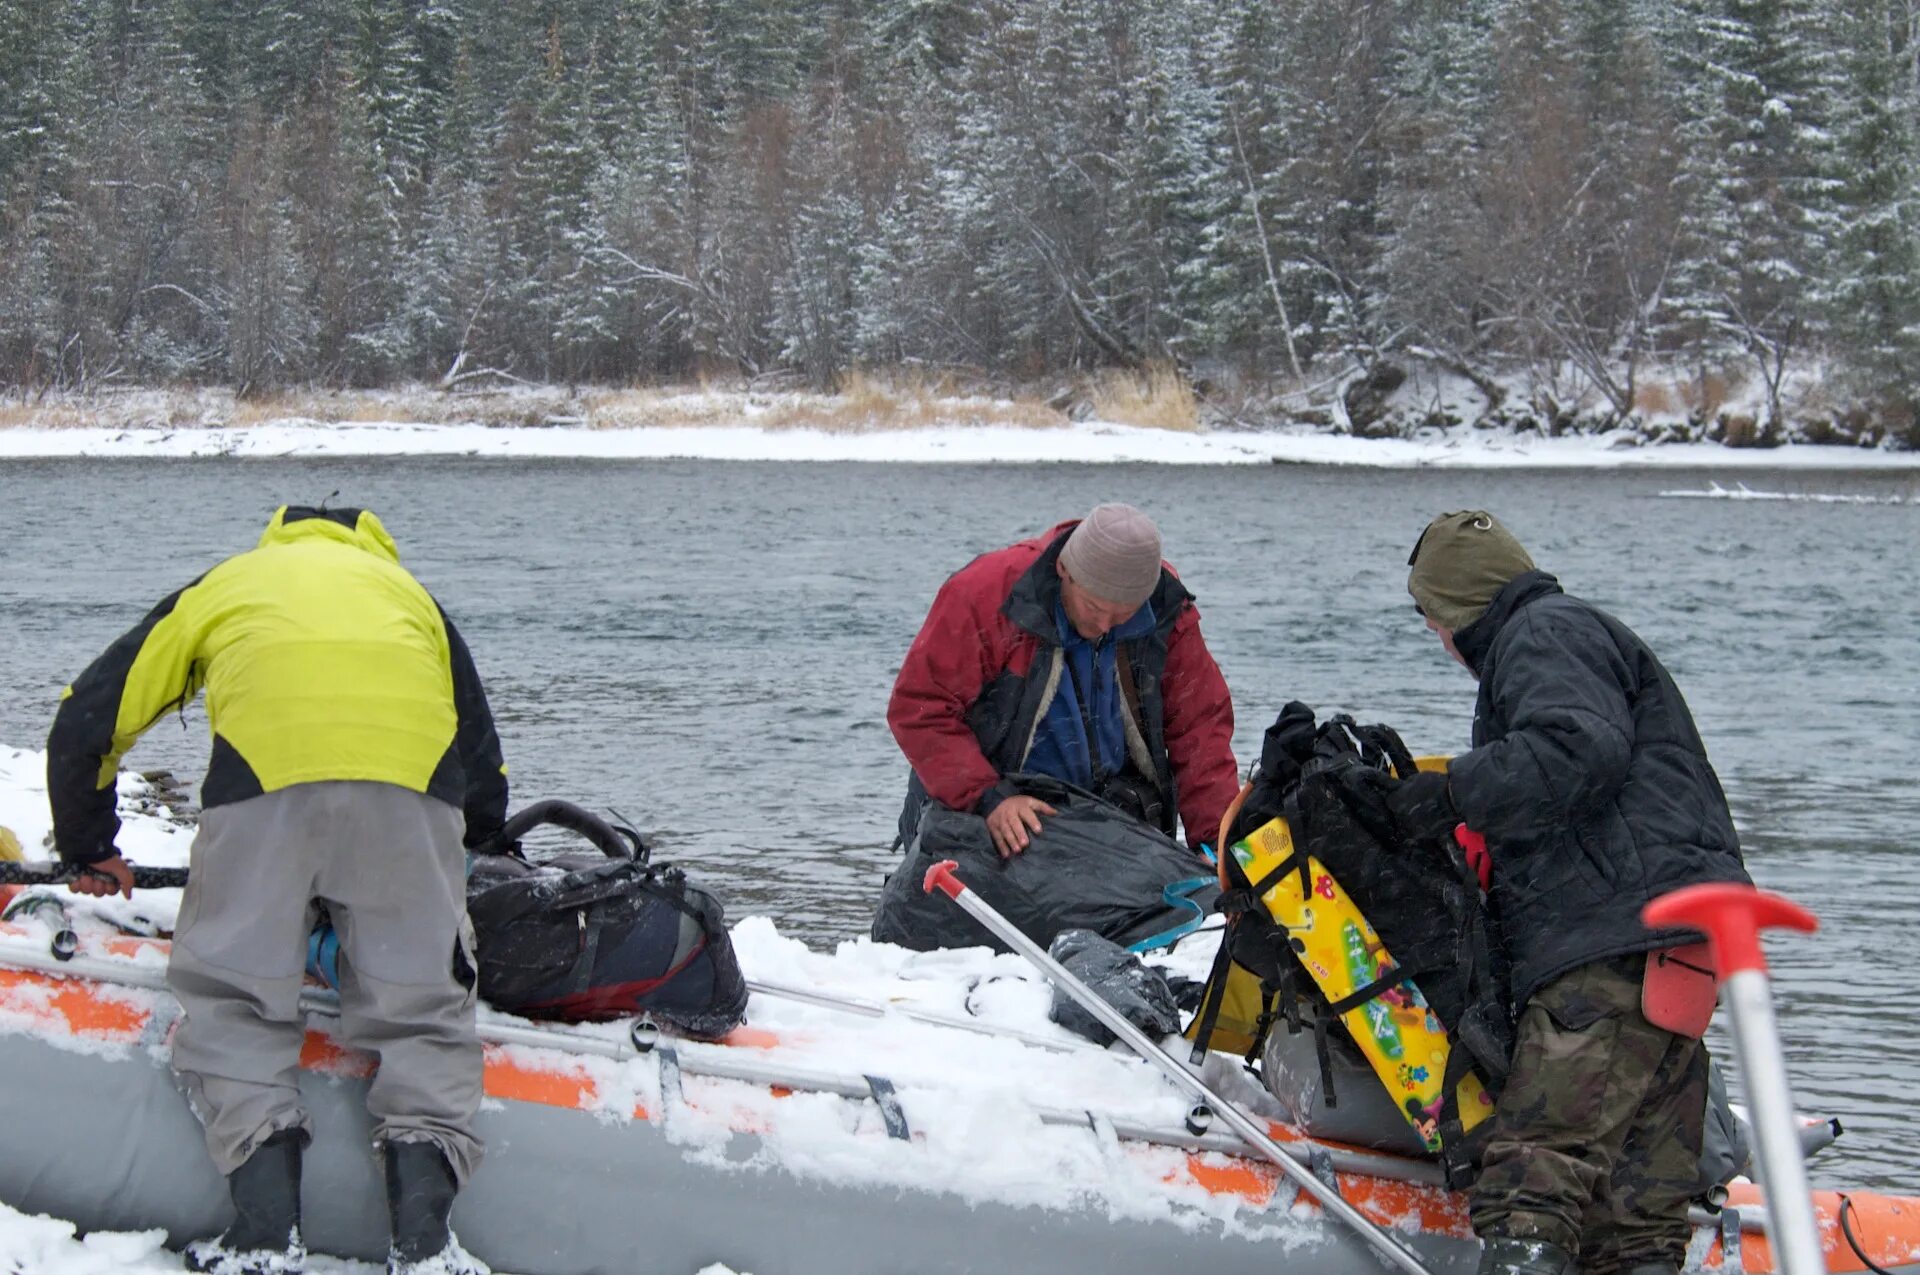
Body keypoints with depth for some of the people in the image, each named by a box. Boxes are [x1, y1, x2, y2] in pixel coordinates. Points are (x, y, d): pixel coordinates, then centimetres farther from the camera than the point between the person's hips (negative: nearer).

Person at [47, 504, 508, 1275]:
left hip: (264, 774, -1)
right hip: (412, 780, 1)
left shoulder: (220, 585, 36)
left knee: (233, 998, 7)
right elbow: (485, 784, 35)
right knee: (418, 1007, 9)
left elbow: (87, 723, 31)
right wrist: (450, 864, 52)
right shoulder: (408, 593, 39)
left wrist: (90, 855, 44)